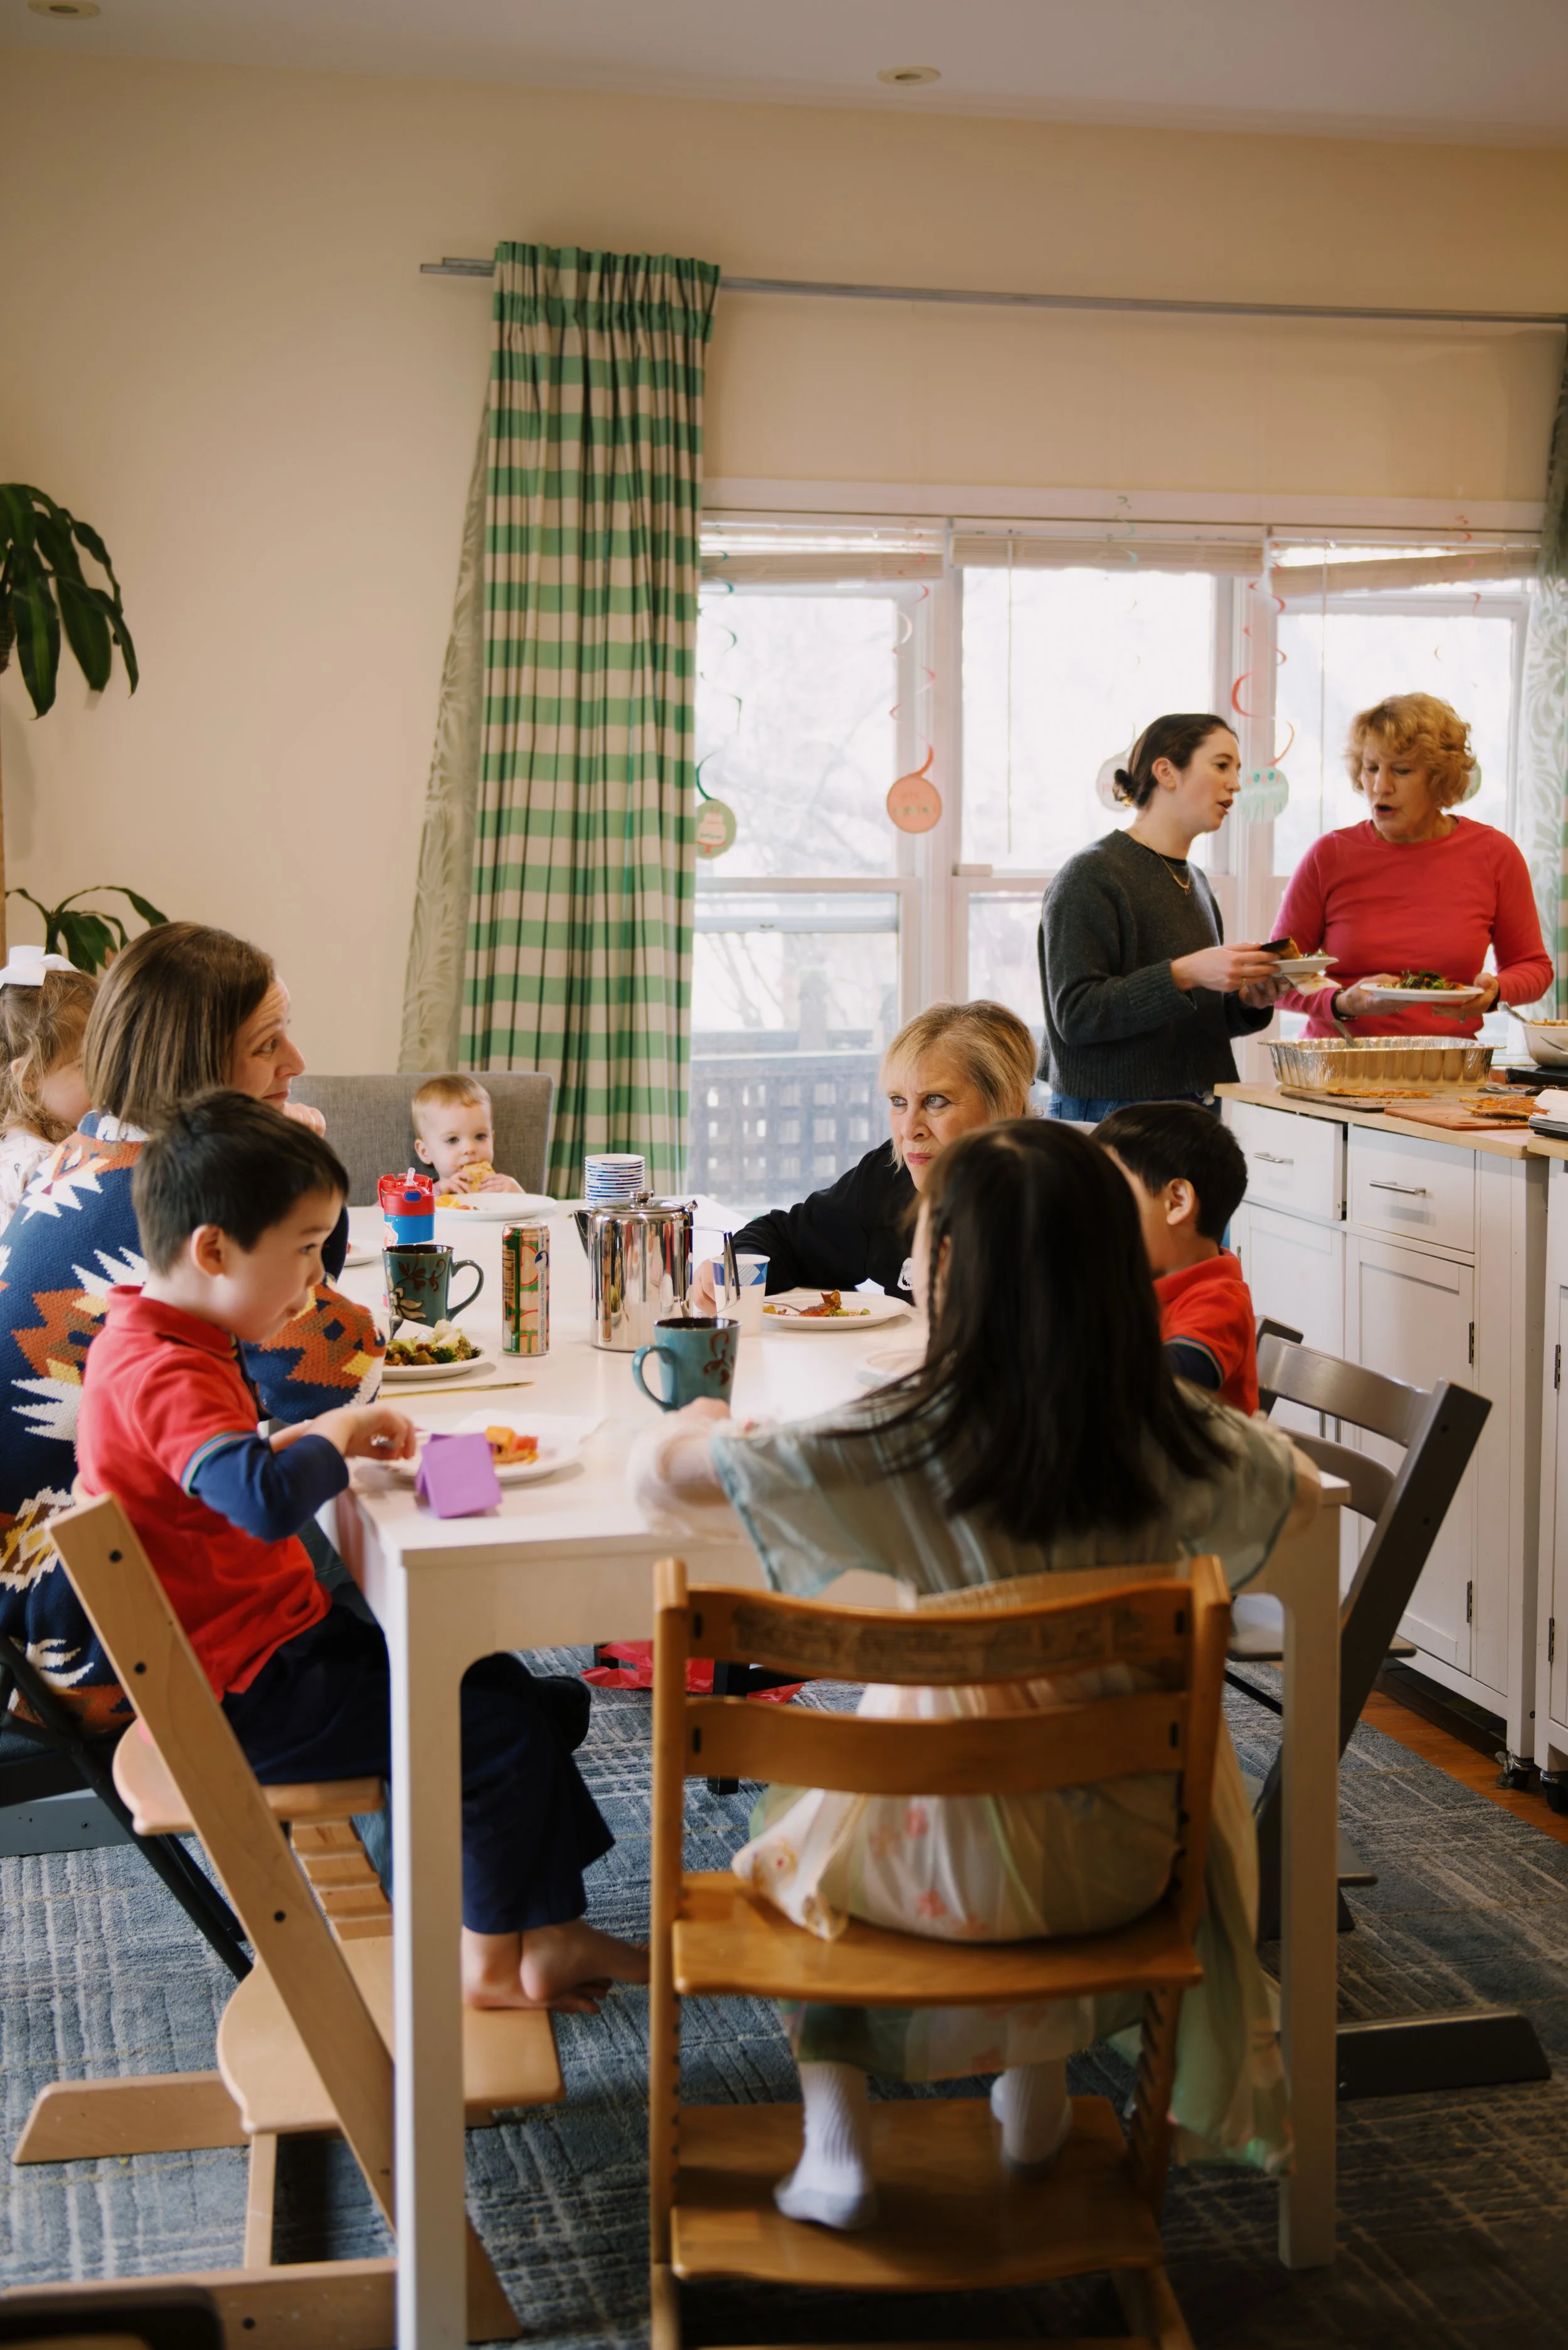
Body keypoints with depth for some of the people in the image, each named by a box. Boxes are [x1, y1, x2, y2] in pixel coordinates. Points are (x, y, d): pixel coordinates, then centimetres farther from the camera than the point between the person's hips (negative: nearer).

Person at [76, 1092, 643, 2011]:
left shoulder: (149, 1342, 9)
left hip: (272, 1644, 11)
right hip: (249, 1695, -11)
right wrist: (331, 1438, -22)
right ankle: (493, 1962, 9)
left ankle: (545, 1933, 19)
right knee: (499, 1728, -9)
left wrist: (315, 1439, 6)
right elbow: (266, 1499, -43)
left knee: (500, 1684, 14)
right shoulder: (165, 1374, -26)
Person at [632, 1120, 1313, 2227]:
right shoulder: (1179, 1437, -11)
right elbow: (1302, 1488, 12)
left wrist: (698, 1427, 9)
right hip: (1123, 1854, 3)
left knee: (794, 1836, 30)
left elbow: (657, 1472, -14)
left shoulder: (903, 1442, -21)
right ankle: (1040, 2090, 44)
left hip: (962, 1865, -2)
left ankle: (834, 2136, 23)